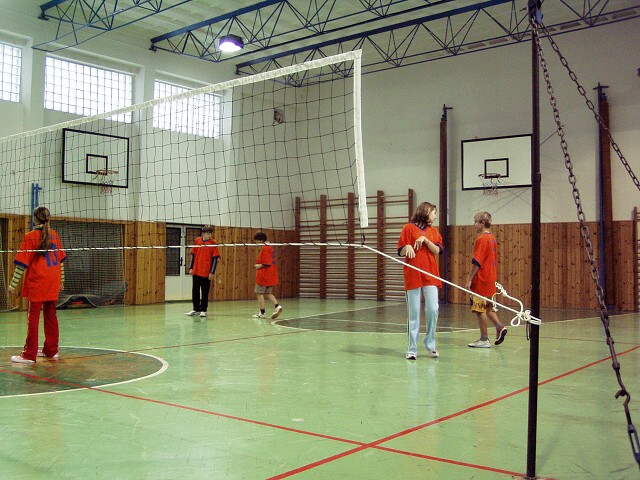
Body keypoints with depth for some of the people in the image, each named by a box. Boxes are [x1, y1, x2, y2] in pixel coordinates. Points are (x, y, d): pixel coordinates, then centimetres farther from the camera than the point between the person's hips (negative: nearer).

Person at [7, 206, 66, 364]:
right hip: (53, 283, 5)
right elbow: (61, 259, 11)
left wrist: (13, 284, -5)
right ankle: (51, 350, 17)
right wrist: (61, 280, 19)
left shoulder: (31, 236, -8)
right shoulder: (54, 234, 7)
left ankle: (29, 355, 1)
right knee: (51, 315, 11)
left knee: (33, 317, -1)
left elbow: (22, 263, -9)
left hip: (37, 283, -5)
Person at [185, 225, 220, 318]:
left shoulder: (213, 243, -6)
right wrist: (191, 267, 8)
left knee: (205, 292, 3)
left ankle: (203, 310, 13)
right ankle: (196, 309, 24)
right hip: (196, 271, 4)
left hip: (206, 272, -4)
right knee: (195, 291, 12)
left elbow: (215, 258, -7)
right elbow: (193, 255, 11)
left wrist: (212, 272, -11)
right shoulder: (197, 240, 4)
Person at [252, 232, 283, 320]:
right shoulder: (270, 247, 14)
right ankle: (277, 306, -5)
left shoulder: (264, 248, -15)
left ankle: (261, 312, 5)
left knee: (260, 293, 2)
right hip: (271, 276, 9)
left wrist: (259, 265, -9)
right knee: (268, 293, 14)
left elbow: (267, 263, -21)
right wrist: (259, 265, 14)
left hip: (263, 275, -9)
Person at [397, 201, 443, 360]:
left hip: (430, 275, 3)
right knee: (413, 313, 1)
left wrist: (425, 240, -9)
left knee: (433, 310, -5)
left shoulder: (434, 231, 16)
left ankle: (430, 344, 12)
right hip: (413, 275, -3)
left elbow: (438, 250, 3)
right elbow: (400, 252, 2)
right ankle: (412, 349, 8)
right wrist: (407, 247, -19)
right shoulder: (409, 228, 4)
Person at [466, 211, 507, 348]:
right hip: (490, 279, 9)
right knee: (487, 307, 20)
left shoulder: (482, 239, -15)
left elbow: (477, 262, -19)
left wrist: (469, 279, -16)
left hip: (481, 280, -9)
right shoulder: (492, 238, 12)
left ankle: (484, 340, 4)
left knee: (480, 309, -1)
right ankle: (500, 327, 9)